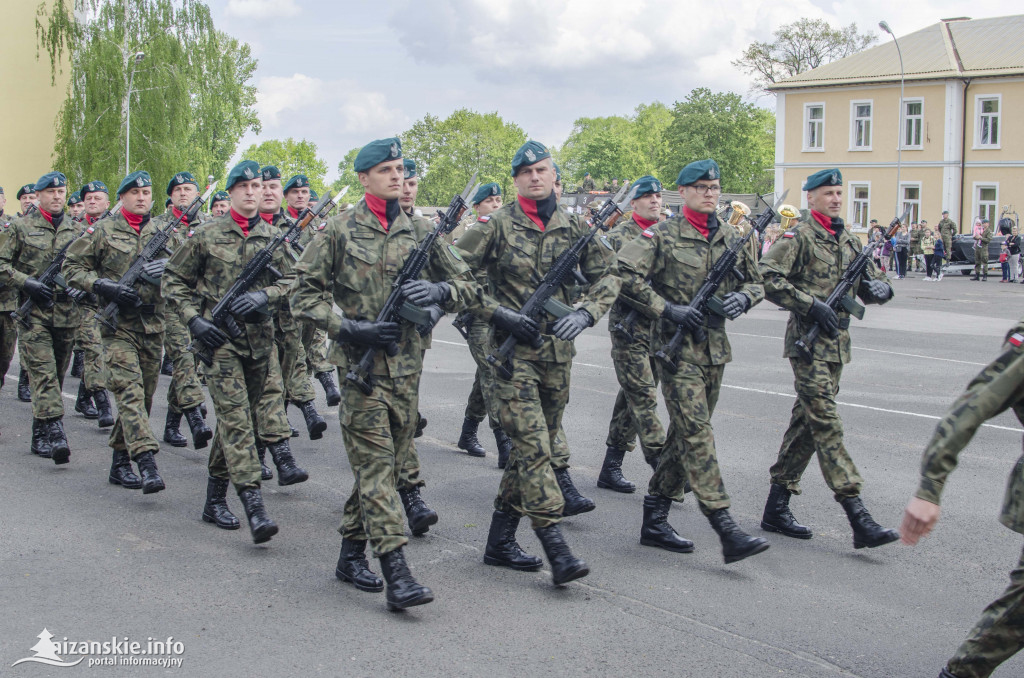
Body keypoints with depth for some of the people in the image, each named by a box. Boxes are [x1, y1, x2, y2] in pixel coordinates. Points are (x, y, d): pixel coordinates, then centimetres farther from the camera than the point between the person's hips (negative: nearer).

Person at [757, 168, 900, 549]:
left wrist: (878, 288, -2)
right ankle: (858, 518, -15)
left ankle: (777, 507, 19)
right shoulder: (799, 236, -6)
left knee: (807, 423, 10)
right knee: (827, 425, -11)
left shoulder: (849, 240, 16)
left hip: (837, 342, 8)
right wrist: (812, 305, -20)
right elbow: (768, 278, -15)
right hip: (808, 341, -8)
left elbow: (870, 280, 22)